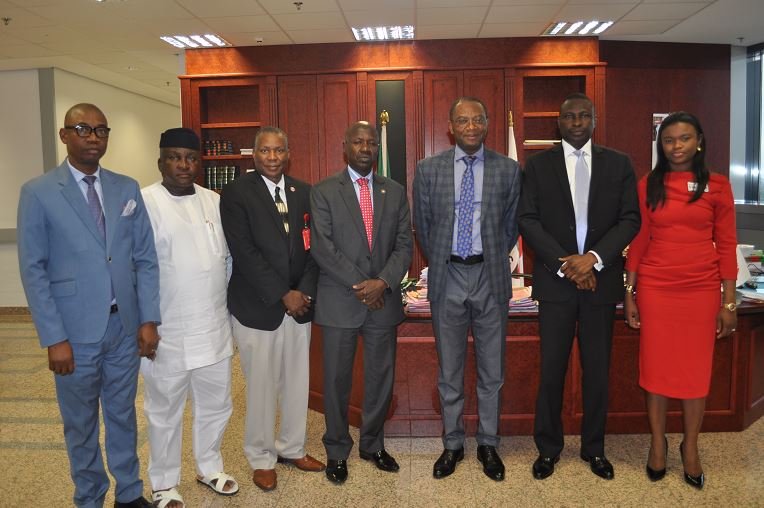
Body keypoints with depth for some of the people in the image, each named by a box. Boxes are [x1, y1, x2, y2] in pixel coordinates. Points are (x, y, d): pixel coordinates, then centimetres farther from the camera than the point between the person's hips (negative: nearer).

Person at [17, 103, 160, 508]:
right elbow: (33, 271, -7)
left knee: (122, 415, 17)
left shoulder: (128, 188, 5)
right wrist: (54, 338, -11)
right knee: (81, 423, 14)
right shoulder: (38, 193, -5)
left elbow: (146, 259, 4)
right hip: (76, 331, -3)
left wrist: (148, 319, -1)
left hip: (125, 326, 3)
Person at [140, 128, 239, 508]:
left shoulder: (214, 202, 7)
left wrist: (225, 302, 10)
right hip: (166, 332, -5)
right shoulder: (143, 203, -10)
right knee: (165, 411, 11)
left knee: (216, 404, 17)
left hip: (214, 327, 5)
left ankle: (209, 468, 39)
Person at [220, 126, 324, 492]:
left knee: (297, 383, 13)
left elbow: (313, 246, 5)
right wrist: (283, 295, -15)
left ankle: (292, 448, 33)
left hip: (300, 303, 4)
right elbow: (244, 252, -13)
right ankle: (261, 458, 27)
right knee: (261, 387, 7)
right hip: (258, 307, -4)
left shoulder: (304, 192, 8)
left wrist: (305, 291, -8)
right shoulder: (237, 193, -6)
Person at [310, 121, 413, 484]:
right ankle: (337, 451, 26)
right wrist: (359, 285, -14)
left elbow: (404, 245, 4)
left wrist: (382, 282, -12)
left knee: (382, 377, 11)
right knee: (336, 380, 8)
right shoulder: (324, 191, 0)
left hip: (384, 299, 3)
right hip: (339, 301, -2)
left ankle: (373, 444, 32)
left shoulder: (395, 192, 9)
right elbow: (322, 246, -9)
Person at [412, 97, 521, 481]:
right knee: (449, 370, 12)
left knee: (491, 369, 11)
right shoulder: (428, 169, 0)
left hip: (490, 277, 0)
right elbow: (422, 226, 7)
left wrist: (492, 262, 9)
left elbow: (511, 225, 8)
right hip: (447, 276, 0)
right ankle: (452, 444, 28)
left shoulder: (508, 170, 0)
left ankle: (488, 444, 29)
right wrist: (440, 264, 10)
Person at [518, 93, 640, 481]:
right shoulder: (539, 164, 4)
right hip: (555, 280, -1)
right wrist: (564, 262, -12)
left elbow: (630, 219, 1)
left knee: (598, 371, 10)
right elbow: (527, 220, -2)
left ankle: (594, 448, 28)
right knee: (551, 370, 5)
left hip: (601, 280, 1)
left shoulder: (618, 163, 6)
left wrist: (594, 258, -13)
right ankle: (548, 449, 21)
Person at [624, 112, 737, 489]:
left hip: (701, 290, 0)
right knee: (655, 366, 8)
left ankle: (690, 446, 27)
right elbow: (638, 242, 3)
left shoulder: (717, 186, 1)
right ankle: (658, 442, 25)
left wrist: (729, 302, -2)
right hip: (655, 289, 0)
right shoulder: (648, 186, 3)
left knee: (696, 369, 8)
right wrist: (629, 294, 1)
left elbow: (726, 246, 1)